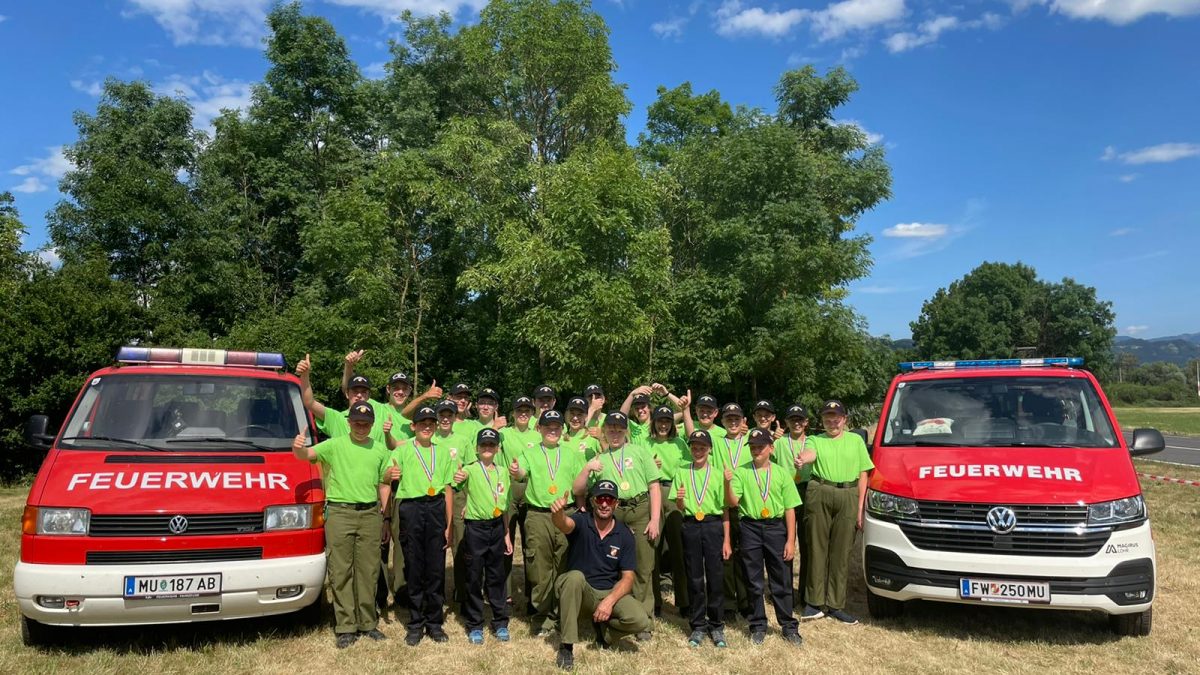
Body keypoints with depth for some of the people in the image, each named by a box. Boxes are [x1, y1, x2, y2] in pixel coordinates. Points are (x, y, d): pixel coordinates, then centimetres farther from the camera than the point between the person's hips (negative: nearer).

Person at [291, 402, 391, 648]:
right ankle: (345, 626, 8)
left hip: (370, 514, 3)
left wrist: (383, 514, 12)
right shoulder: (335, 445, 0)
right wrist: (298, 448, -39)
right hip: (339, 512, -3)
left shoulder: (379, 450, 10)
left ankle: (368, 622, 20)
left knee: (368, 571, 9)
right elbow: (307, 454, -15)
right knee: (341, 572, 0)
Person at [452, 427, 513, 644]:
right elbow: (456, 488, -22)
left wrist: (506, 534, 12)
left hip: (497, 527, 4)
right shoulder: (470, 469, -5)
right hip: (475, 528, -4)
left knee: (496, 576, 11)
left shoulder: (502, 471, 8)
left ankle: (500, 623, 21)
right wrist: (457, 480, -46)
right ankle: (474, 626, 16)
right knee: (474, 577, 4)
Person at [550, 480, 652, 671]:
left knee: (640, 621, -24)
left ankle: (602, 628, 10)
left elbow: (628, 577, -4)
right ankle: (566, 645, -20)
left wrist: (609, 601, -21)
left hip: (610, 592, 2)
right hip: (579, 590, -2)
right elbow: (564, 524, -36)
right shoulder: (581, 521, -10)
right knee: (575, 576, -36)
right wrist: (558, 512, -61)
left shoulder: (624, 534, -3)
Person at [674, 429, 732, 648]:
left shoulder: (717, 474, 5)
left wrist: (726, 540, 0)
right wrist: (680, 500, -17)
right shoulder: (682, 472, 7)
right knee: (694, 579, 6)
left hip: (713, 526, 0)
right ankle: (698, 626, 18)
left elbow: (725, 510, 5)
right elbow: (679, 508, 7)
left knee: (716, 577, 1)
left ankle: (716, 625, 15)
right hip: (690, 526, 1)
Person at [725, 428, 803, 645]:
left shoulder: (781, 474, 4)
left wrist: (791, 540, -2)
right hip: (751, 528, 0)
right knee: (754, 581, 8)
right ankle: (758, 626, 21)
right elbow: (732, 503, -9)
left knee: (782, 581, 5)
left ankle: (788, 625, 19)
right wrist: (728, 483, -28)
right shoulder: (741, 472, 2)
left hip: (776, 527, 0)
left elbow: (790, 509, 3)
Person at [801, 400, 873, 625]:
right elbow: (810, 454, -11)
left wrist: (860, 507, 4)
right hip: (819, 496, -1)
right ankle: (815, 602, 6)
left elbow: (863, 474, 12)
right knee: (817, 549, 1)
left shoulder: (856, 440, 15)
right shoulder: (815, 440, 13)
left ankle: (836, 604, 10)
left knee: (841, 552, 3)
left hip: (848, 497, 1)